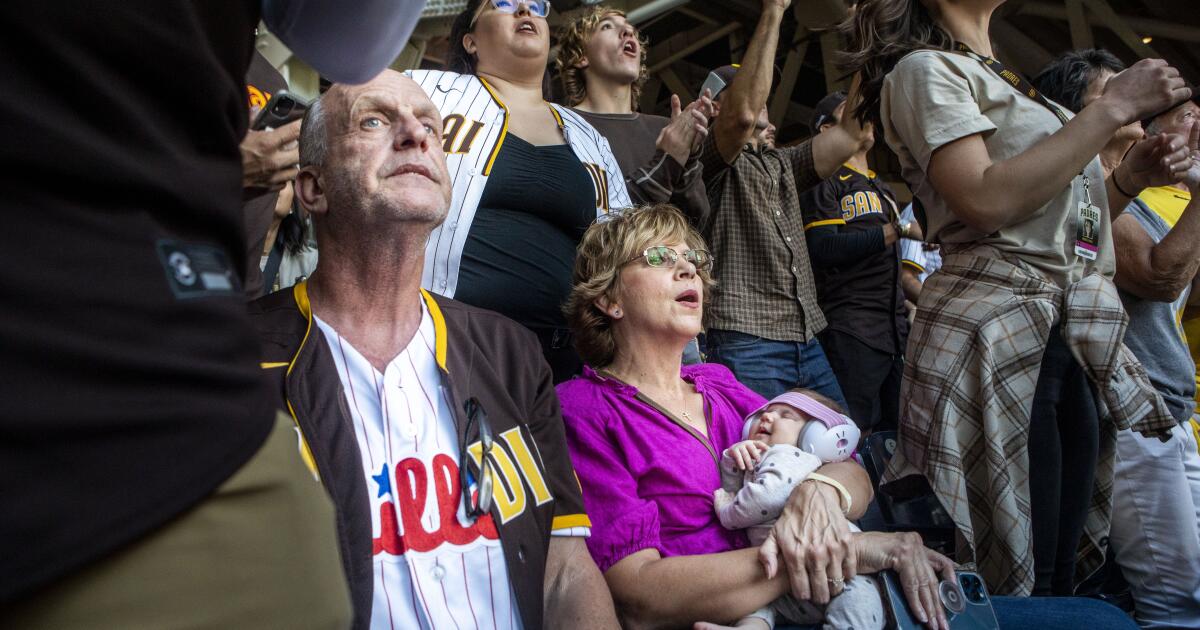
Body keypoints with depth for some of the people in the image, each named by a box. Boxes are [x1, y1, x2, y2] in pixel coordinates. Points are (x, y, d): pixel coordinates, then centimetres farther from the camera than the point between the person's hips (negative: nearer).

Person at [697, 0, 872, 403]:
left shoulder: (783, 164, 23)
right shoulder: (712, 162, 1)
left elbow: (853, 134, 14)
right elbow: (744, 114, -20)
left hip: (808, 343, 8)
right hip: (746, 344, -7)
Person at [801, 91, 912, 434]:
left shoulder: (883, 189, 26)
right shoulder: (824, 181, 0)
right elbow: (823, 248, -15)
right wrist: (900, 229, -13)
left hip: (897, 328, 8)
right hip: (852, 330, -8)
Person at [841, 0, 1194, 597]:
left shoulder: (1004, 82, 24)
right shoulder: (924, 68, -1)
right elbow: (986, 203, -17)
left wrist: (1128, 177, 11)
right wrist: (1113, 109, -8)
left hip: (1076, 343, 8)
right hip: (996, 338, -8)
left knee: (1058, 573, 7)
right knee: (1011, 578, -5)